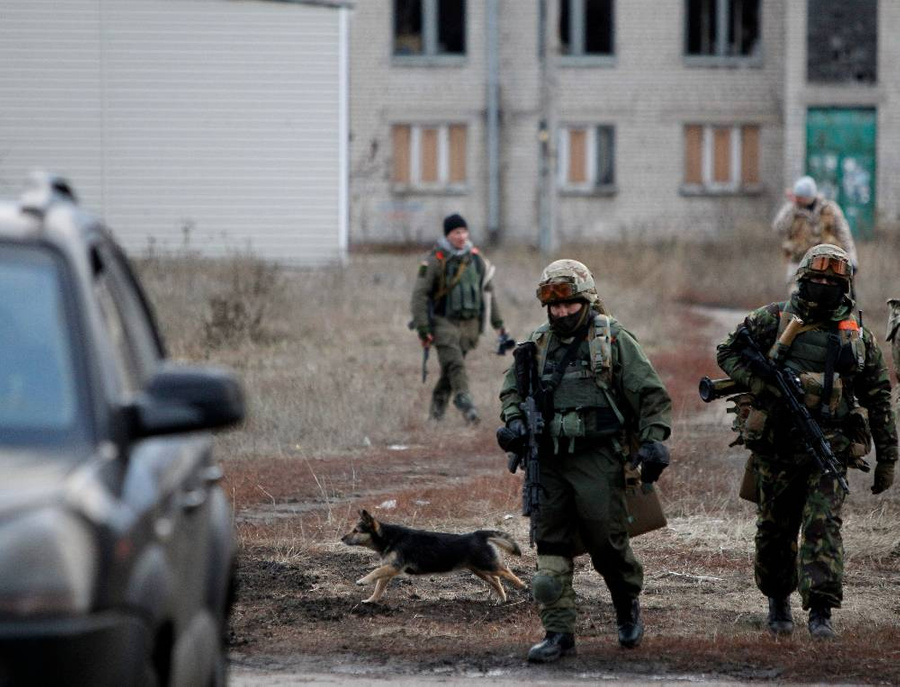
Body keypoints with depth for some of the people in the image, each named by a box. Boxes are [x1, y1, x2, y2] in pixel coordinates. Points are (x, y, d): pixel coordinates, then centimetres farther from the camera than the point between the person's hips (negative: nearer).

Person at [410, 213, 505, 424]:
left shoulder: (476, 259, 7)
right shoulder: (435, 261, -9)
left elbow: (488, 291, 17)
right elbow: (419, 294, -11)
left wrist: (498, 323, 14)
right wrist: (423, 328, -17)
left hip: (469, 325, 5)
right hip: (444, 323, -5)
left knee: (450, 371, 10)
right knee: (455, 365, -20)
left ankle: (437, 407, 26)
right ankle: (466, 406, -31)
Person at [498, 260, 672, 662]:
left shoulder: (613, 341, -2)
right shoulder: (538, 345, 11)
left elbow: (651, 395, -2)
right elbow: (511, 387, 23)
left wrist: (653, 441, -11)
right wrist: (515, 419, 3)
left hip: (597, 459, -4)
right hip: (548, 460, 4)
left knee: (606, 540, -2)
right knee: (551, 546, 0)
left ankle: (628, 608, 26)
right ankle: (558, 633, 3)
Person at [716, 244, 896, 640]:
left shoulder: (857, 337, 7)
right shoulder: (774, 320, 3)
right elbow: (727, 354, 5)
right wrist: (763, 385, -12)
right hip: (777, 447, 1)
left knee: (823, 525, -14)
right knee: (774, 529, 10)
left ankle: (821, 612, -19)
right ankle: (778, 600, 30)